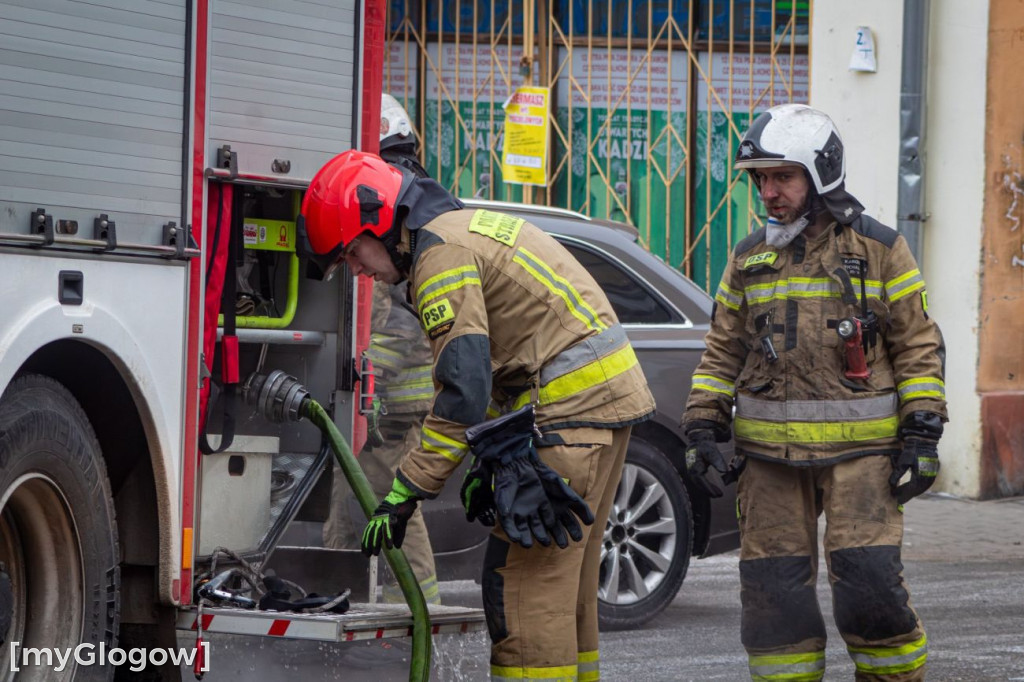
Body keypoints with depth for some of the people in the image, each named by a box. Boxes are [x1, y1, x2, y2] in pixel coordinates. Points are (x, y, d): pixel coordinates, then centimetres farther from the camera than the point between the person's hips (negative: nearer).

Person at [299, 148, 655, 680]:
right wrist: (488, 457, 20)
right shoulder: (469, 227, 19)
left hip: (572, 407, -10)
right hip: (611, 394, 10)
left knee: (526, 580, -10)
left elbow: (463, 390, -19)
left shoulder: (440, 251, -13)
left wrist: (406, 492, -15)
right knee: (564, 580, 16)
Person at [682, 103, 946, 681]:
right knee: (774, 588, 3)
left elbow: (920, 347, 2)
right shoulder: (750, 259, 12)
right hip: (770, 452, 4)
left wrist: (922, 435, -5)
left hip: (860, 445, -4)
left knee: (869, 581, -11)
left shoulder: (879, 249, 2)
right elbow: (722, 352, 16)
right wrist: (703, 428, 6)